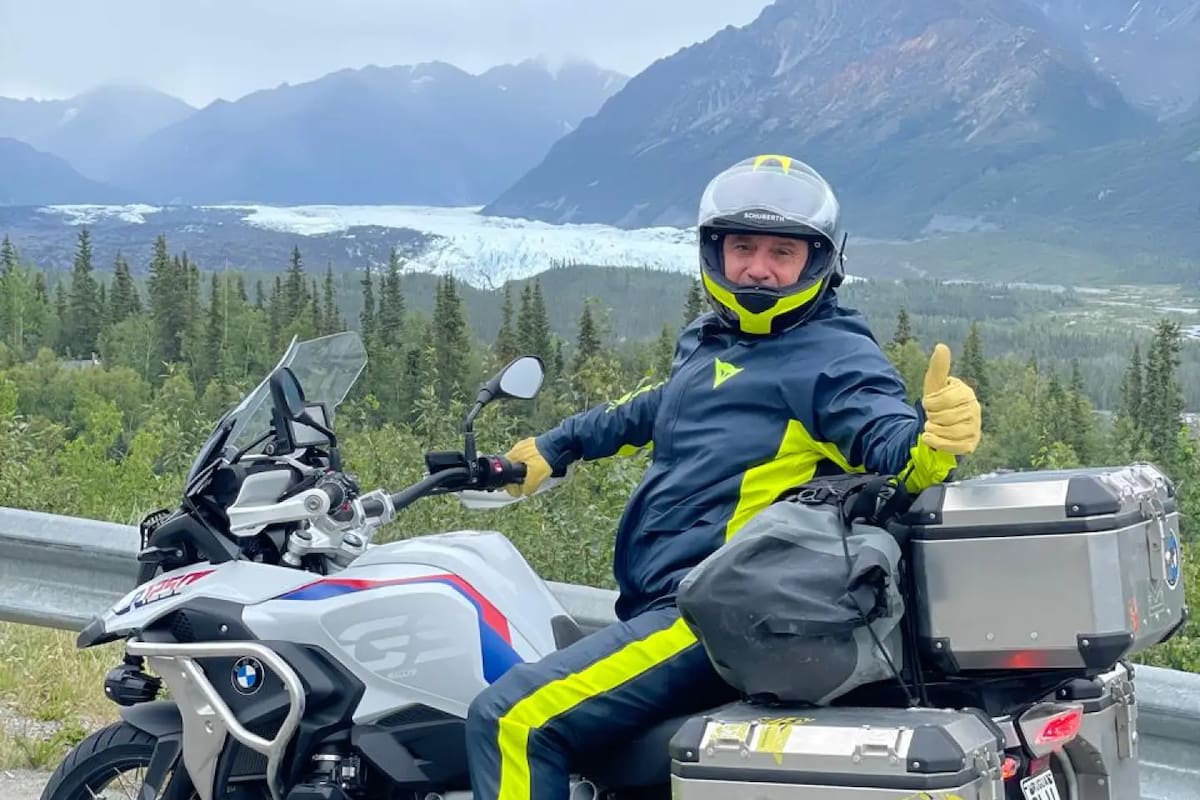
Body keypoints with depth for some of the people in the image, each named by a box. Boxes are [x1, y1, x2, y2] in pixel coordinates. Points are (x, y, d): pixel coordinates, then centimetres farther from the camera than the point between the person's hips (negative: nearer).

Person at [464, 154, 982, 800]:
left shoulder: (837, 358, -8)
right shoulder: (708, 341, 17)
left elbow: (890, 443, -23)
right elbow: (649, 410, 35)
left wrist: (933, 439, -46)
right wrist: (553, 448, 46)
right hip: (656, 602, 10)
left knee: (513, 720, -22)